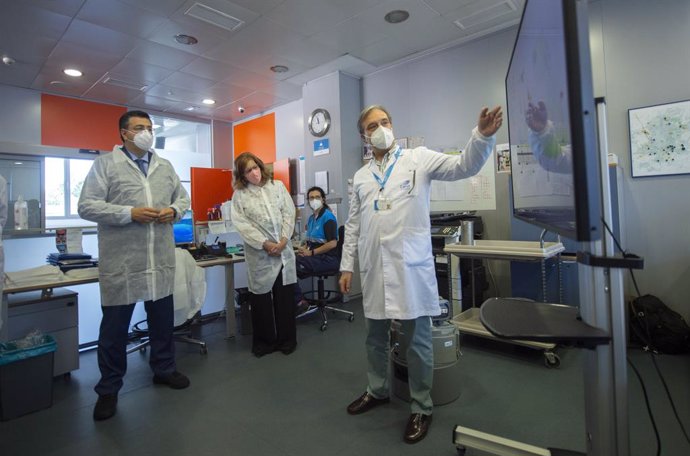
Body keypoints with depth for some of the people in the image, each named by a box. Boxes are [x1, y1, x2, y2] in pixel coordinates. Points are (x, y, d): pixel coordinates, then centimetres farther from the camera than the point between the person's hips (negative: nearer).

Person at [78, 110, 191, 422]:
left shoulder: (165, 166, 13)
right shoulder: (105, 164, 0)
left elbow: (184, 197, 17)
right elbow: (86, 206, -6)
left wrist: (174, 210, -6)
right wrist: (130, 213, -18)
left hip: (161, 259, 4)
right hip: (121, 262, -4)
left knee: (163, 320, 16)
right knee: (115, 326, 8)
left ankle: (163, 369, 36)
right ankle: (109, 388, 26)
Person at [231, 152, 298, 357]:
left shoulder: (277, 186, 9)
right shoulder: (240, 194, 2)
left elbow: (289, 213, 3)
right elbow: (242, 224, -7)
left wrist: (283, 240, -9)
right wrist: (265, 244, -14)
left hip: (283, 249, 2)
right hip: (259, 253, -2)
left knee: (285, 296, 8)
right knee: (261, 298, 6)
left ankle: (287, 338, 23)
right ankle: (264, 340, 24)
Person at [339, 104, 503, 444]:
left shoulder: (418, 158, 3)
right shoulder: (360, 177, 14)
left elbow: (463, 166, -8)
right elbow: (353, 225, 13)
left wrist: (482, 135, -25)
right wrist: (346, 266, 10)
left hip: (410, 266, -4)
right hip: (374, 269, 5)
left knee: (418, 341, 7)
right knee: (375, 336, 19)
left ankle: (421, 408, 28)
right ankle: (377, 391, 42)